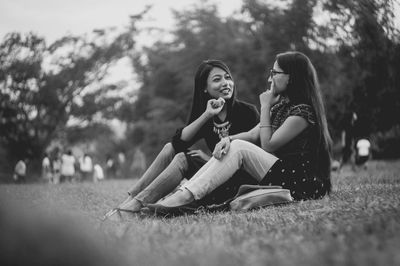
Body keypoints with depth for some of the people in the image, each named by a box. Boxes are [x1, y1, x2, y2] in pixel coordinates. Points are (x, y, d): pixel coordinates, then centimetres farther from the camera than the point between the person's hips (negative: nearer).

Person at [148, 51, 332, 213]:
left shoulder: (302, 111, -13)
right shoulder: (283, 105, 17)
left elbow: (268, 145, -13)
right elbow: (253, 135, 8)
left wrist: (265, 107, -7)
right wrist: (228, 139, -12)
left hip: (303, 185, -9)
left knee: (239, 148, -21)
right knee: (231, 146, -6)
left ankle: (185, 197, -30)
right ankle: (183, 193, -20)